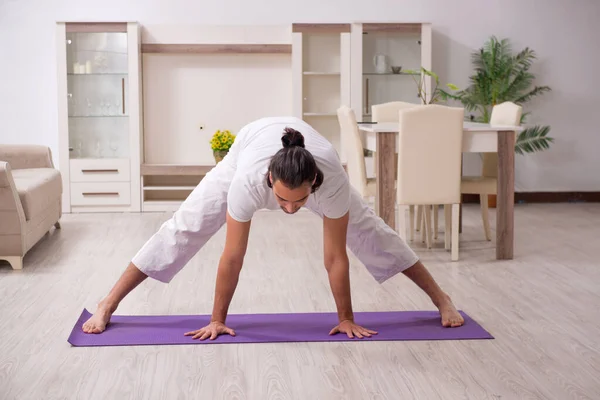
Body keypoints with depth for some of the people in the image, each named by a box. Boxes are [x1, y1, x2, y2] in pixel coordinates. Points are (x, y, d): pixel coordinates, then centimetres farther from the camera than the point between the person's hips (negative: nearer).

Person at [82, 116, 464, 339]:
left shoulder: (333, 180, -43)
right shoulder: (248, 180, -45)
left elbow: (336, 257, -31)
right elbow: (233, 256, -34)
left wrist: (346, 318, -21)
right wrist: (218, 320, -24)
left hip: (311, 160, 1)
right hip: (247, 145, -1)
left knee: (368, 231, 2)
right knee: (184, 229, -6)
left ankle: (442, 299, 17)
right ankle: (107, 306, 3)